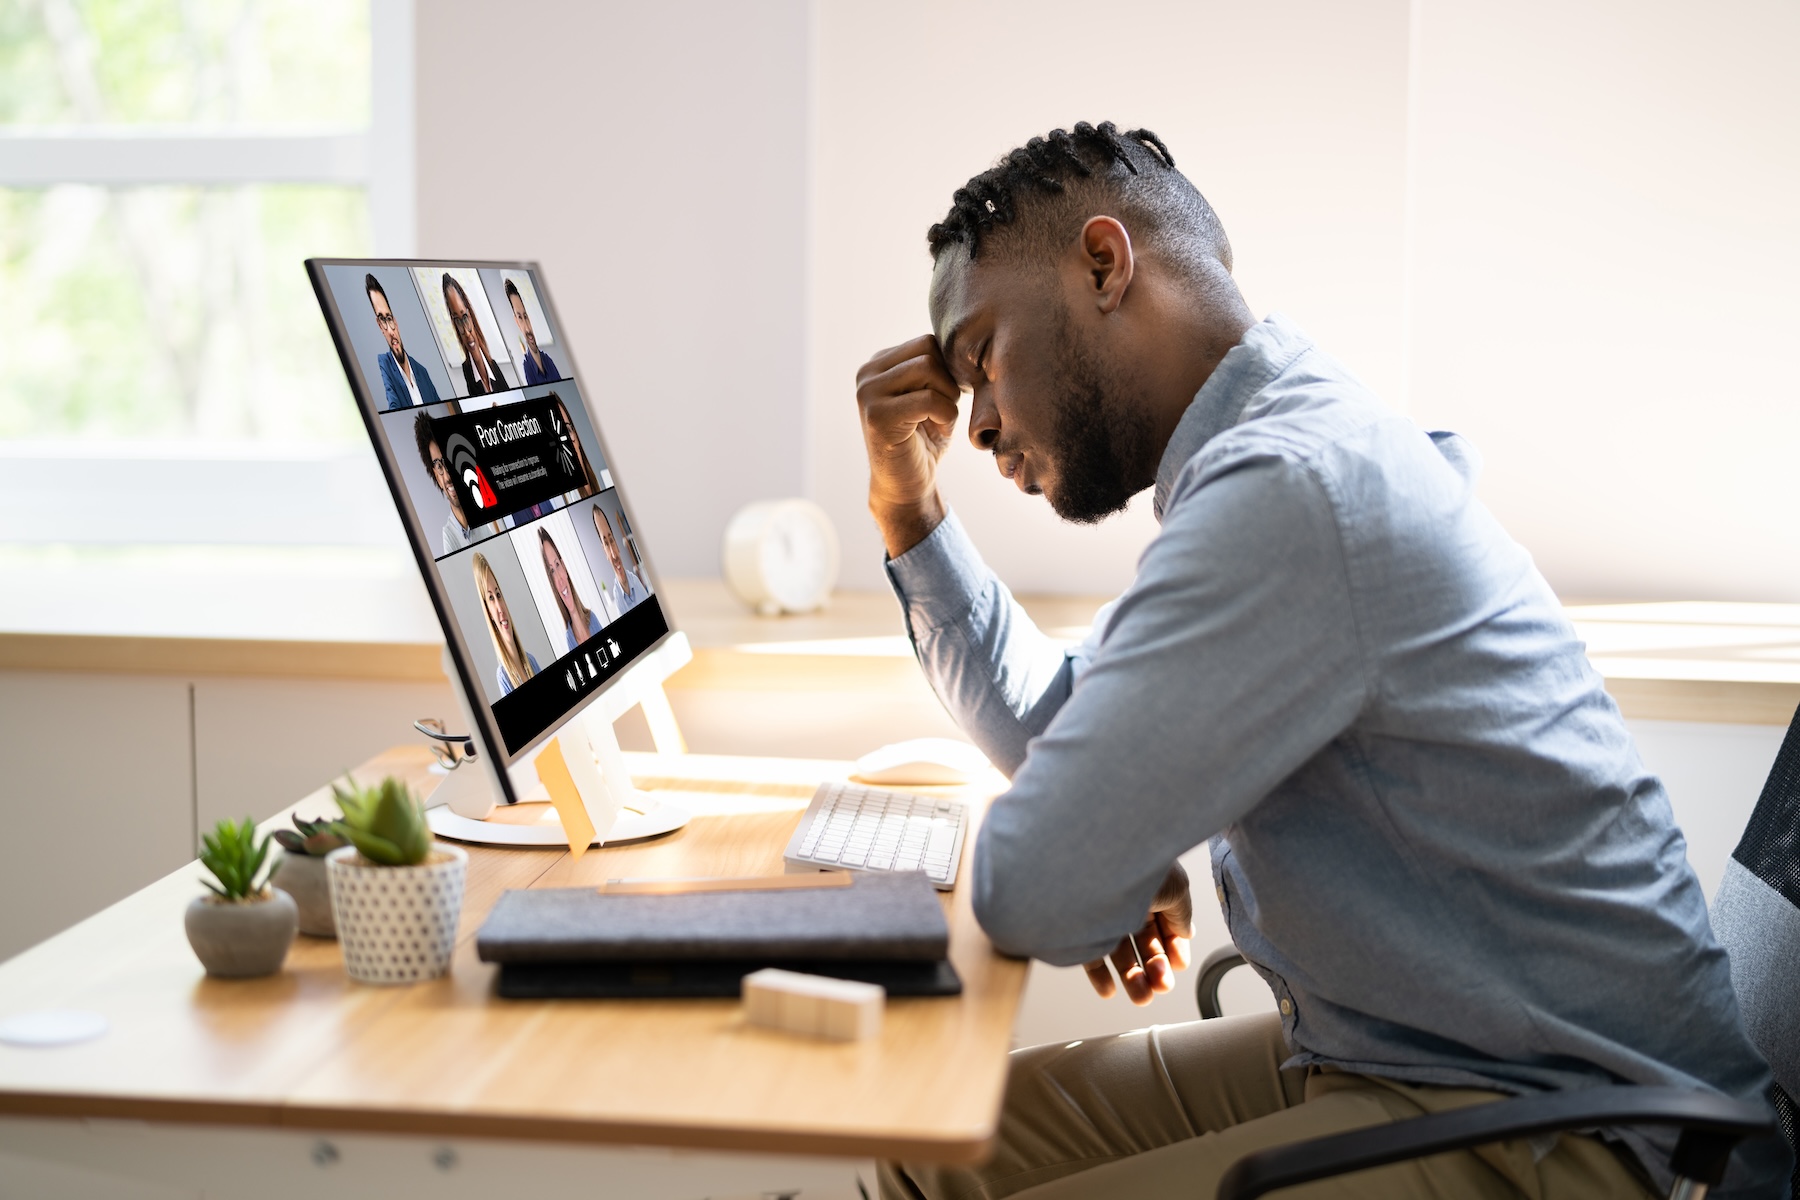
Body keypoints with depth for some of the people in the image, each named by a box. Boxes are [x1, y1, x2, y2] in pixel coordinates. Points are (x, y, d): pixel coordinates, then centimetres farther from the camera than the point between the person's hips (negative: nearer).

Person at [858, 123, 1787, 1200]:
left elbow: (1035, 892, -25)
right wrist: (909, 503, 14)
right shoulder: (1287, 439, 11)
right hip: (1368, 1058, 10)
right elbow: (1049, 729, 22)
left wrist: (1128, 869, -2)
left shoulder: (1289, 486, -24)